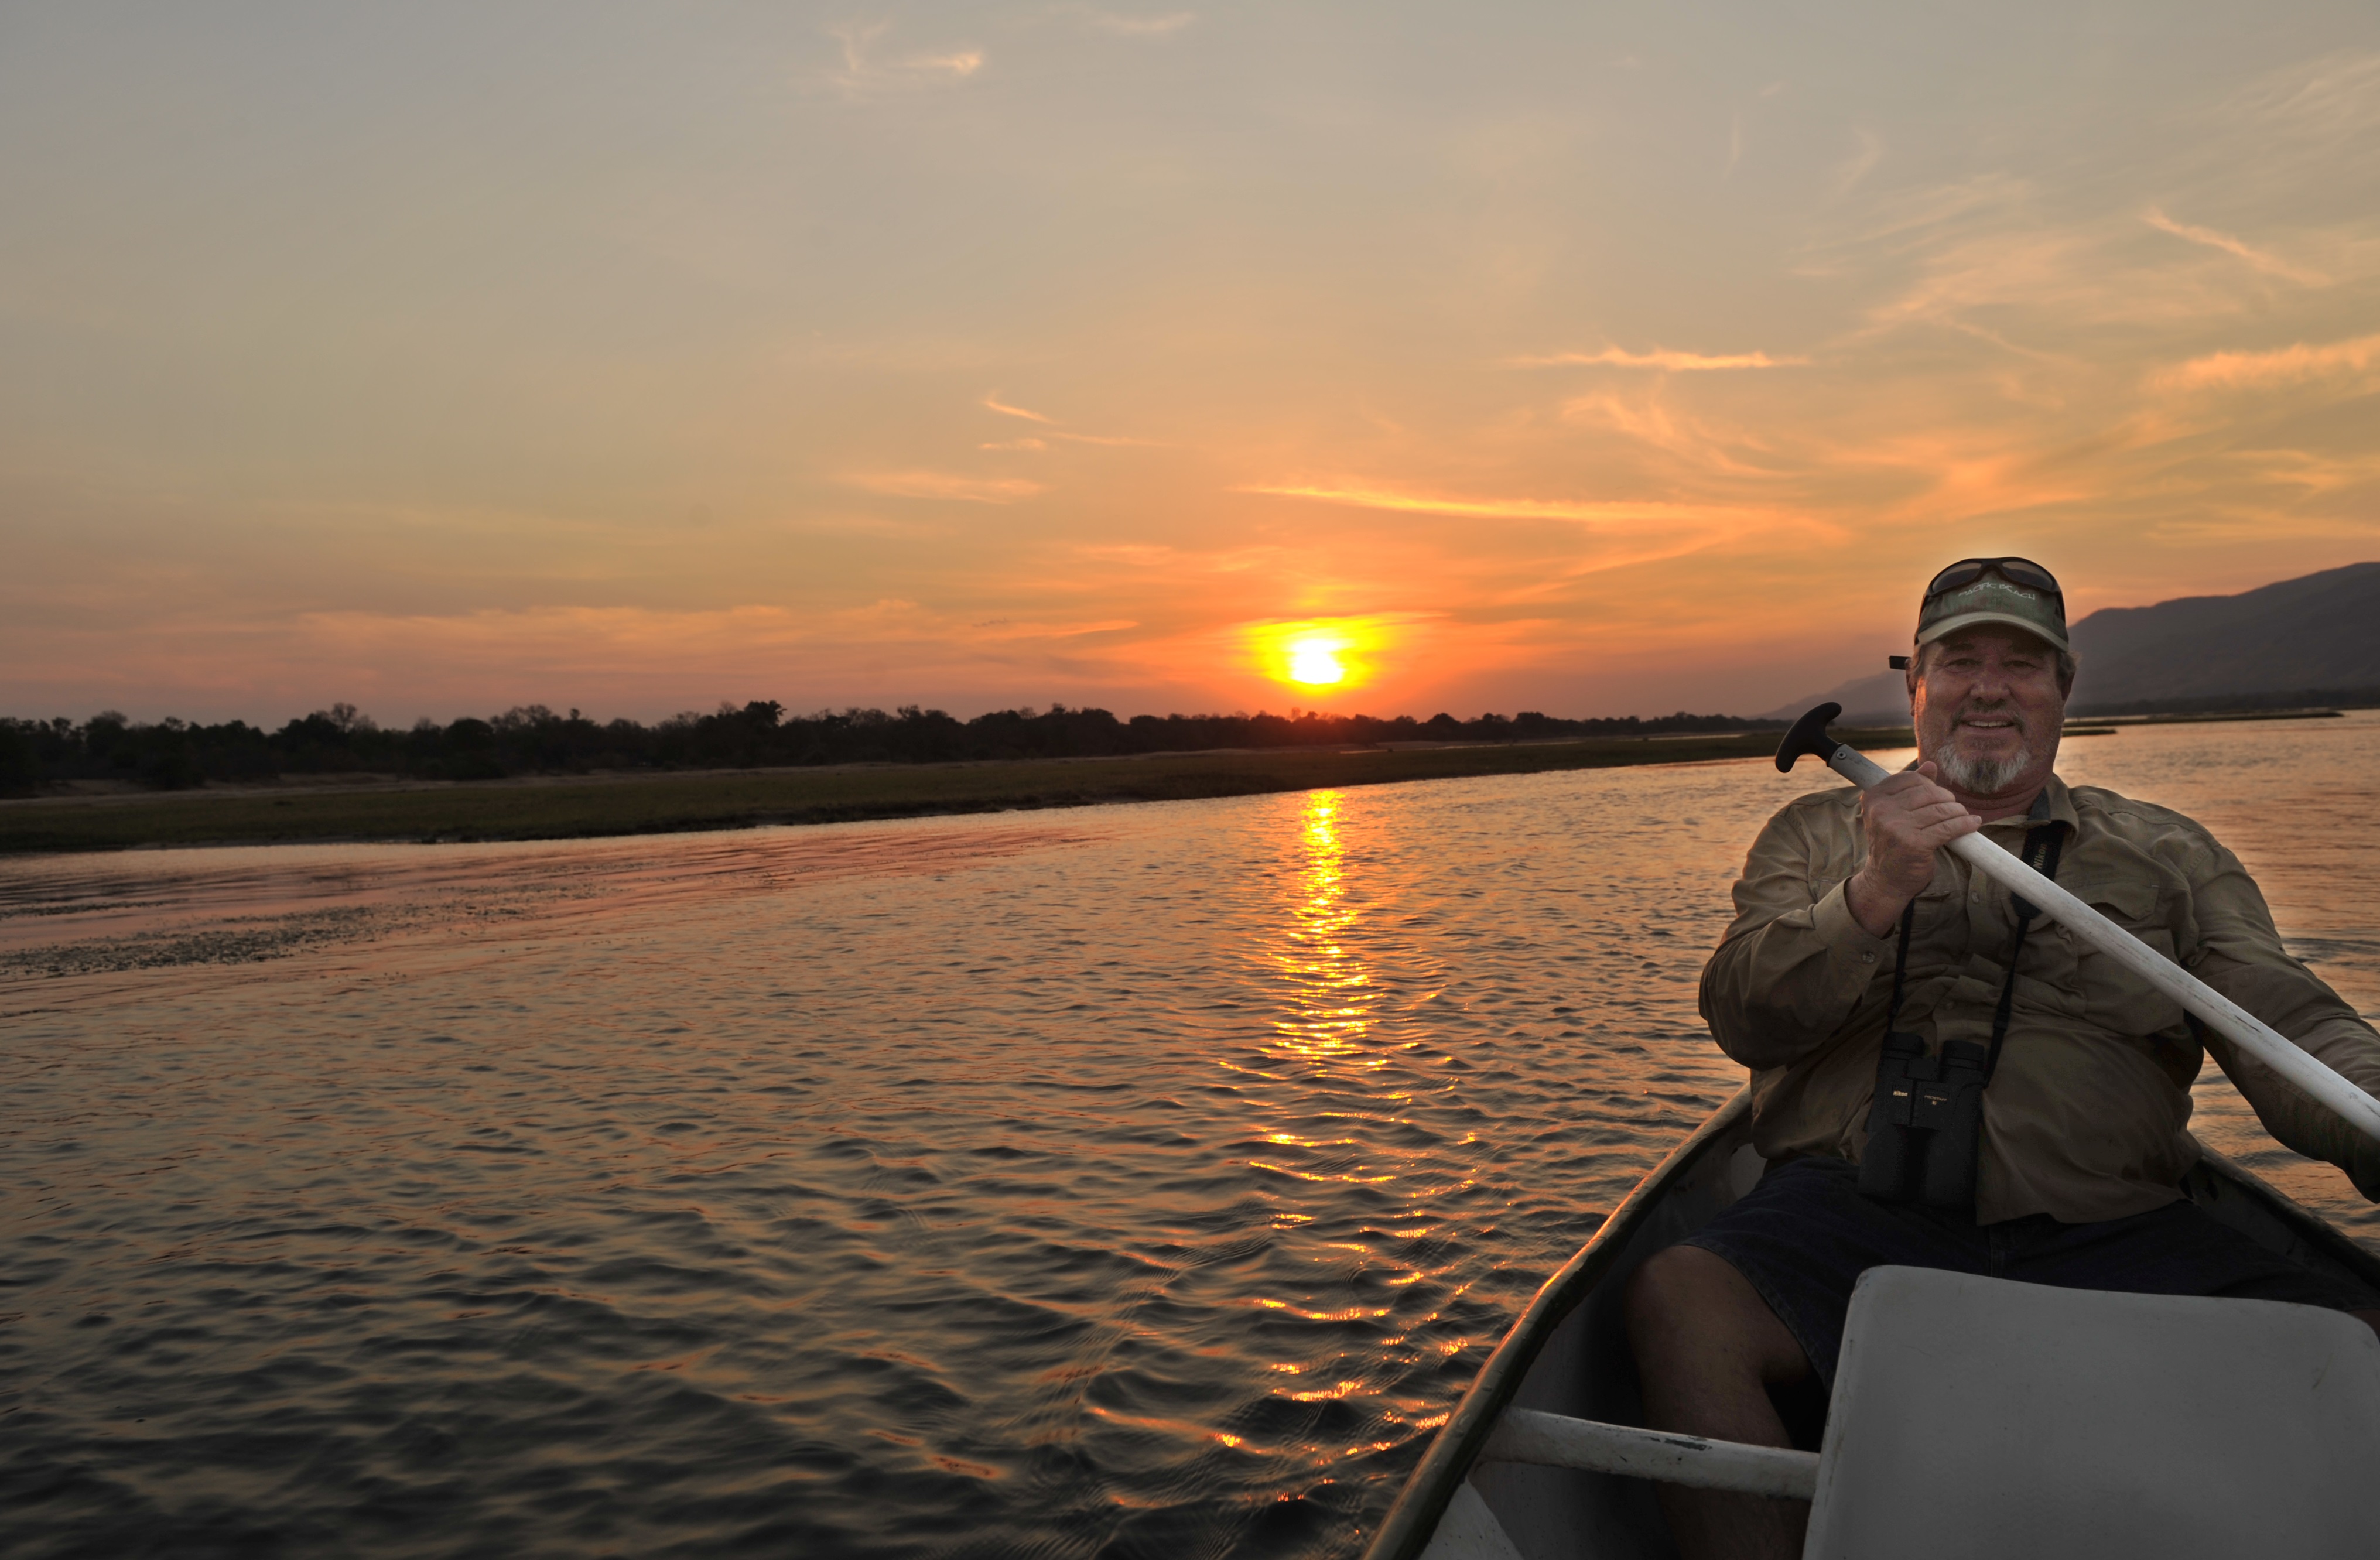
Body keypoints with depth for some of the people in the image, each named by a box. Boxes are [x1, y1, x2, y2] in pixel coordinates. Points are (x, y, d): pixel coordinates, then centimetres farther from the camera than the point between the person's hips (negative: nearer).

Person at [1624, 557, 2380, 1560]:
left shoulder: (2167, 854, 20)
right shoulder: (1819, 834, 17)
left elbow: (2293, 1025, 6)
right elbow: (1742, 1019, 3)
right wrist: (1878, 893, -14)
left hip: (2111, 1238, 2)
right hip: (1856, 1207, -1)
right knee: (1677, 1299, -30)